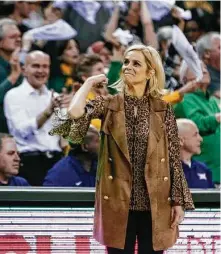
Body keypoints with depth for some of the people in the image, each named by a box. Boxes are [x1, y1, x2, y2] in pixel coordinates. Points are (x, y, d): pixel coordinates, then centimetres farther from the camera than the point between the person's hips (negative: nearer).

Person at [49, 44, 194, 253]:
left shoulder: (162, 109, 3)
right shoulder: (108, 104, 2)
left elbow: (174, 157, 3)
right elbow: (74, 114, -19)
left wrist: (178, 201, -2)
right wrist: (89, 83, -4)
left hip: (155, 202, 0)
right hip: (118, 201, 0)